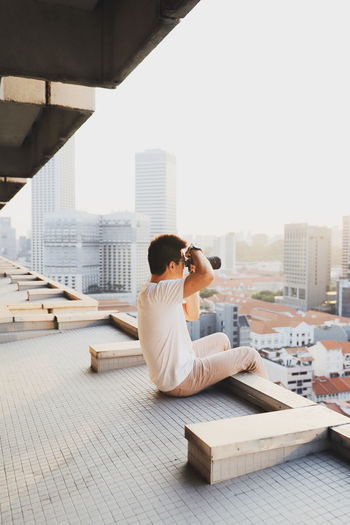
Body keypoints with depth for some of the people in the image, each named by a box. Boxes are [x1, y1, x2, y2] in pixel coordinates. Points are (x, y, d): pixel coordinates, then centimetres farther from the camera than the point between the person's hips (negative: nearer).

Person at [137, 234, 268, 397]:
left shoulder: (152, 292, 3)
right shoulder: (157, 292, -27)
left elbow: (192, 315, 14)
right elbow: (207, 275, -40)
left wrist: (192, 276, 4)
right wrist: (194, 251, -19)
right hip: (180, 382, -10)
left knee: (221, 339, 28)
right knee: (250, 355, 3)